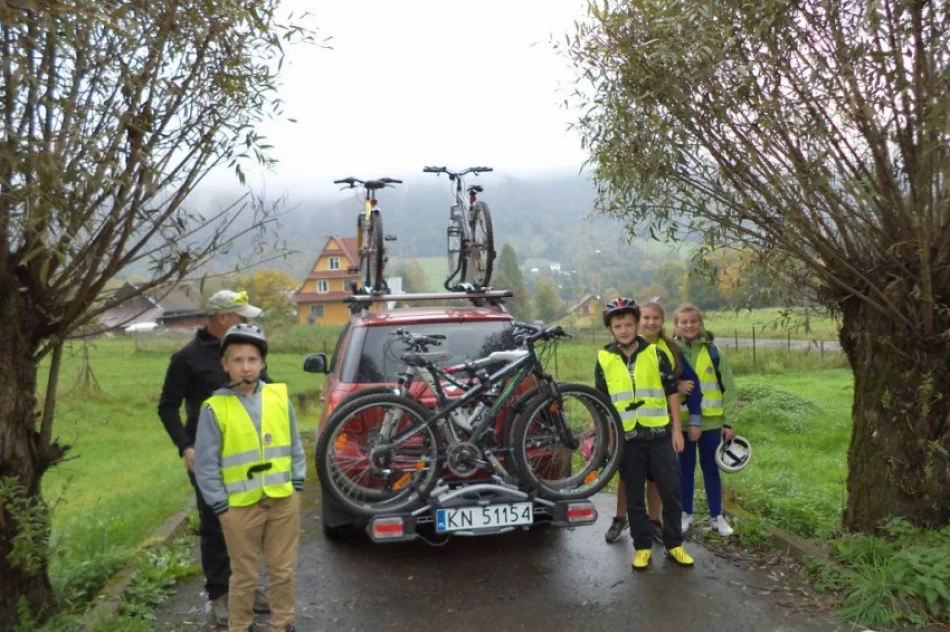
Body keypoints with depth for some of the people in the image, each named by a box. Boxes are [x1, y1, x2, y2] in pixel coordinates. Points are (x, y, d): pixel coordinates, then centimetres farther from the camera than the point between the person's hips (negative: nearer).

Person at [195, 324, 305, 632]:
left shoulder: (280, 397, 0)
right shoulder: (214, 408, -8)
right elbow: (205, 465, -4)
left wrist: (297, 485, 4)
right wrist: (221, 506, -5)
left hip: (284, 501, 3)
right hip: (241, 506, -2)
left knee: (283, 571, 15)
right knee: (245, 576, 11)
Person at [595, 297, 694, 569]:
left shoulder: (655, 354, -1)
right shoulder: (604, 360, -1)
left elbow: (672, 393, 3)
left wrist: (677, 430, 0)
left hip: (659, 434, 0)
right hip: (627, 438, 0)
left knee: (671, 491, 5)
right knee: (634, 497, 8)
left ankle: (674, 544, 22)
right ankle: (643, 546, 21)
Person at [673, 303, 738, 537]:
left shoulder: (714, 353, -3)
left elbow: (728, 389, -1)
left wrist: (728, 422, -3)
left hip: (710, 423, 0)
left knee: (710, 469, 11)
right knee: (685, 469, 11)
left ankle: (717, 516, 23)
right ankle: (685, 514, 25)